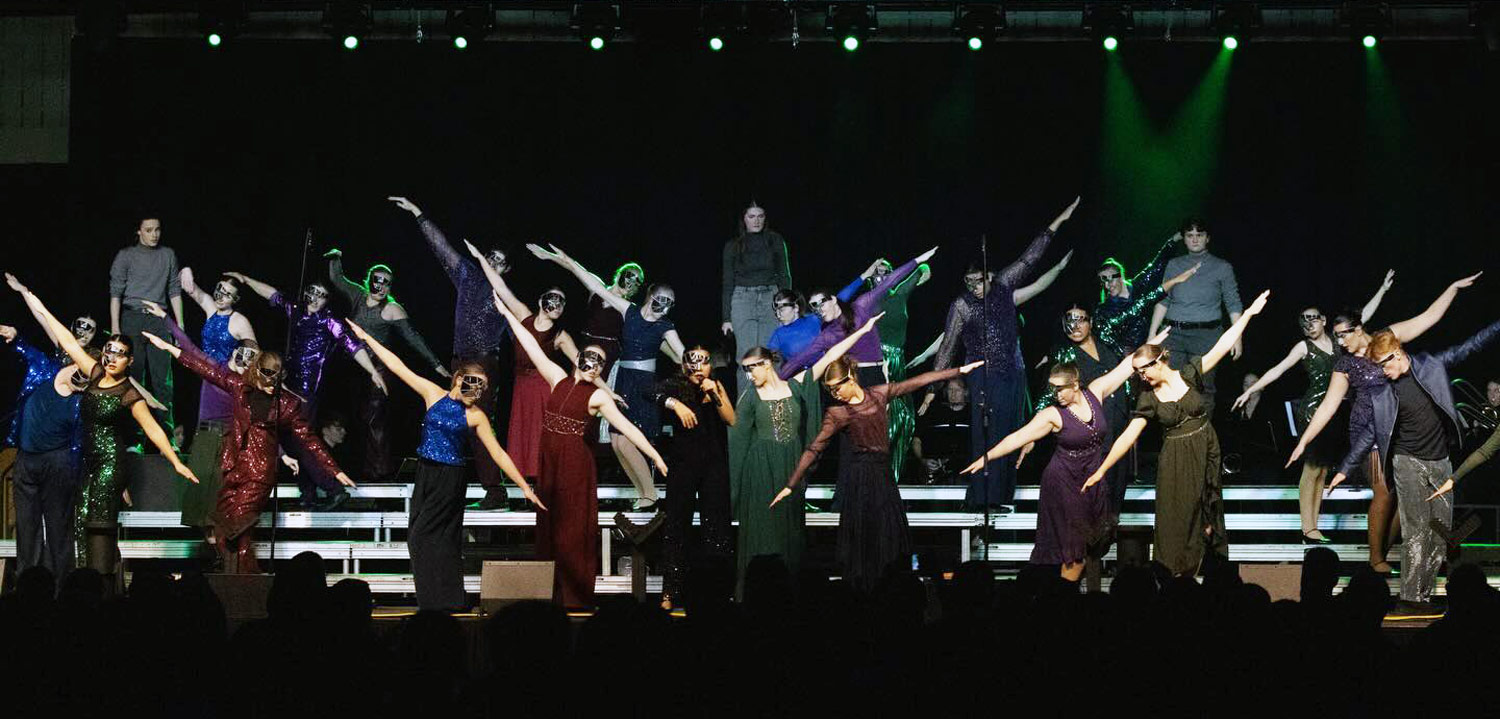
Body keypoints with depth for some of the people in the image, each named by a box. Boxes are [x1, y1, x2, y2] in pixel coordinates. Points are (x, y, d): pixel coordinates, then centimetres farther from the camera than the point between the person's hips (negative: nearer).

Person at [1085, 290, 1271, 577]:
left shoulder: (1189, 375, -7)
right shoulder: (1147, 399, -5)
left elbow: (1221, 347, -10)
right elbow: (1127, 436, -5)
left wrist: (1248, 313, -15)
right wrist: (1101, 470, -9)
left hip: (1205, 455, 0)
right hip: (1174, 462, 0)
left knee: (1204, 511, 11)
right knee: (1176, 519, 0)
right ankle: (1175, 574, 8)